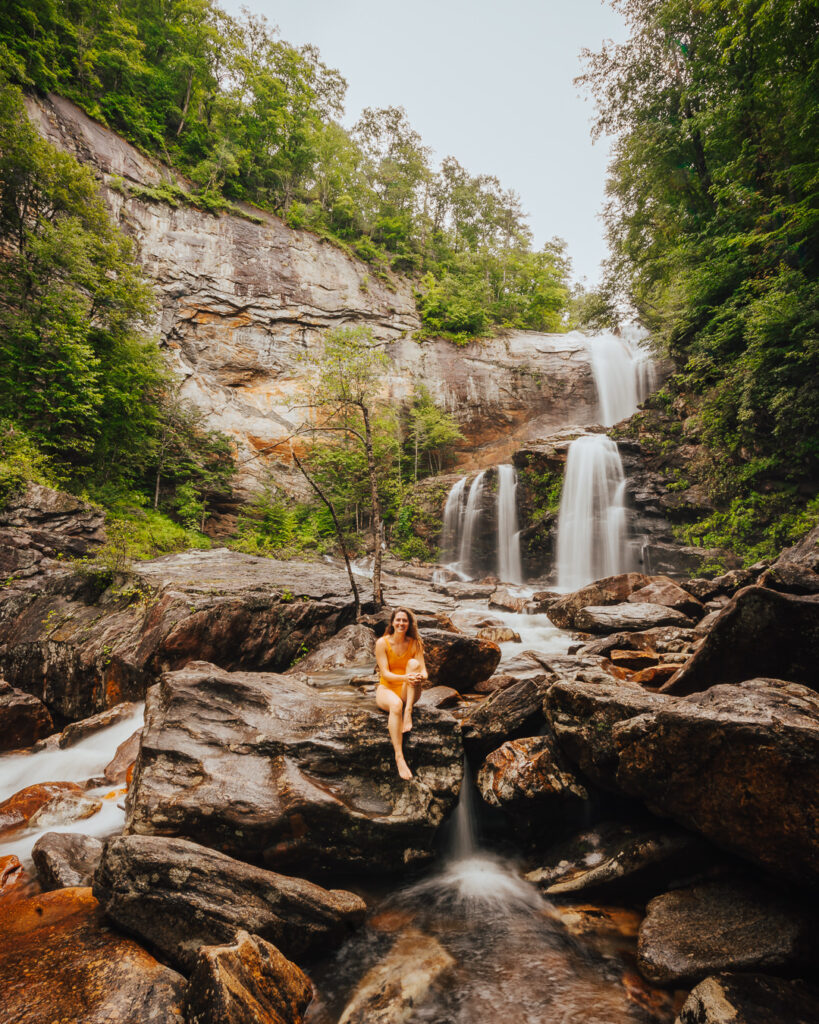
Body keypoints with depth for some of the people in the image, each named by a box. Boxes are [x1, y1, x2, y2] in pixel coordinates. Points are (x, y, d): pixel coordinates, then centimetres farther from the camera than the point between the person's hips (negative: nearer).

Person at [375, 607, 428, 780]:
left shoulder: (415, 643, -1)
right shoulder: (382, 643, -7)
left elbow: (424, 672, -6)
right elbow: (385, 674, -14)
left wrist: (420, 677, -32)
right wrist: (405, 677, -33)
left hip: (408, 692, 2)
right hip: (386, 688, -2)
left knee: (413, 663, -26)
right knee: (395, 704, -39)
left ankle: (408, 712, -33)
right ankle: (399, 756, -41)